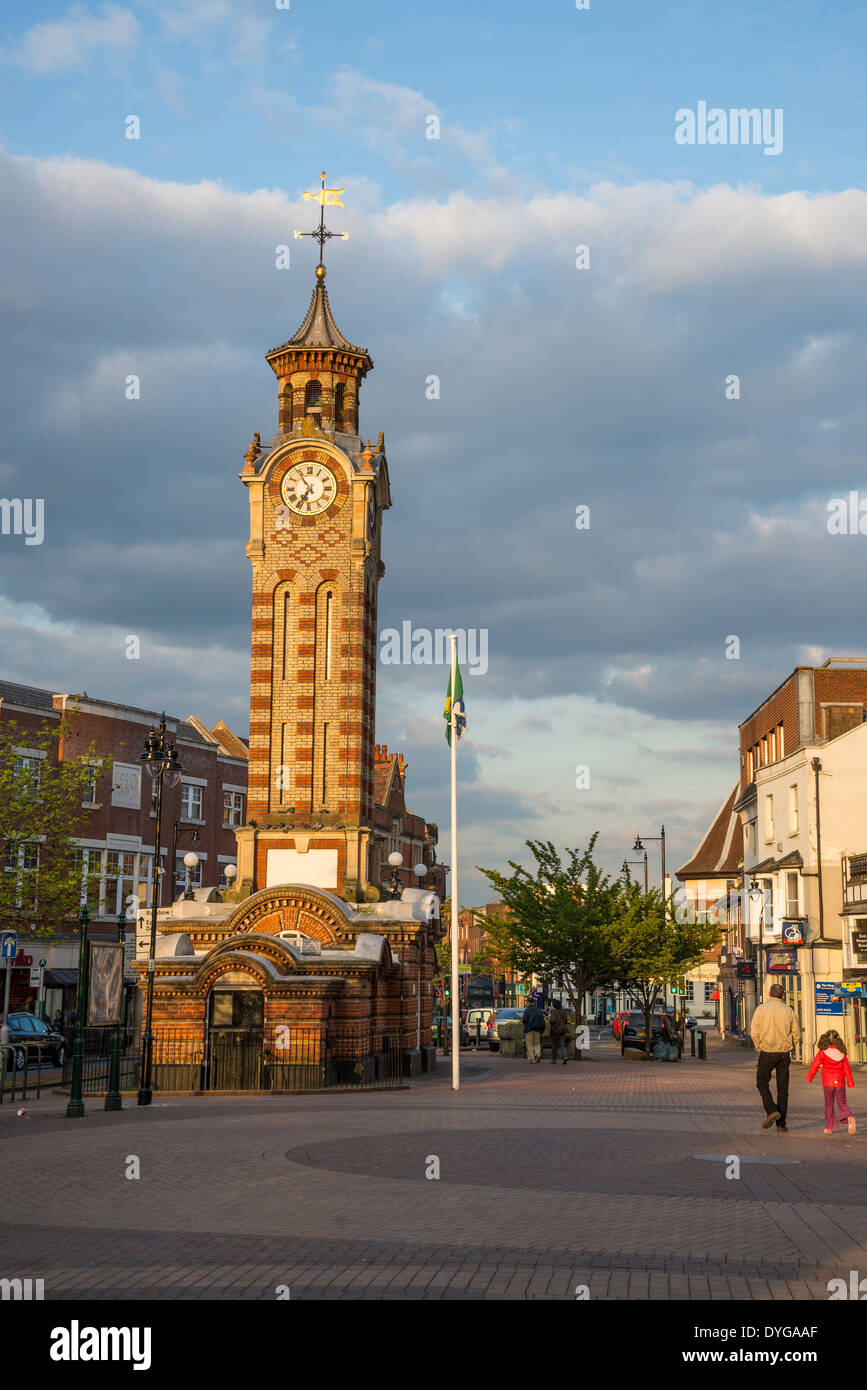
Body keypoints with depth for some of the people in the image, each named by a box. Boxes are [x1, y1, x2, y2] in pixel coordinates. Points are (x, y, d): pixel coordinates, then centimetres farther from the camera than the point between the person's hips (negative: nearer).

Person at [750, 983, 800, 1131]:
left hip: (767, 1052, -2)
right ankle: (781, 1123, 7)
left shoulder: (761, 1009, -4)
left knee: (762, 1083, 12)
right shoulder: (788, 1011, 2)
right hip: (784, 1052, 2)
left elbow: (754, 1032, -10)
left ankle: (771, 1110, -11)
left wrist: (759, 1046, 6)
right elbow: (796, 1034, 3)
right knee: (783, 1088, 8)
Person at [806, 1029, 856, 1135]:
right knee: (842, 1104, 8)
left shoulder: (822, 1052, -7)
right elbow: (847, 1069, 6)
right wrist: (850, 1082, 13)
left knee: (829, 1105, 11)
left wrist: (809, 1077, 5)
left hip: (828, 1082, -2)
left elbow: (815, 1065, -7)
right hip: (840, 1082, 2)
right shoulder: (842, 1054, 3)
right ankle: (849, 1117, -21)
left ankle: (829, 1127, 11)